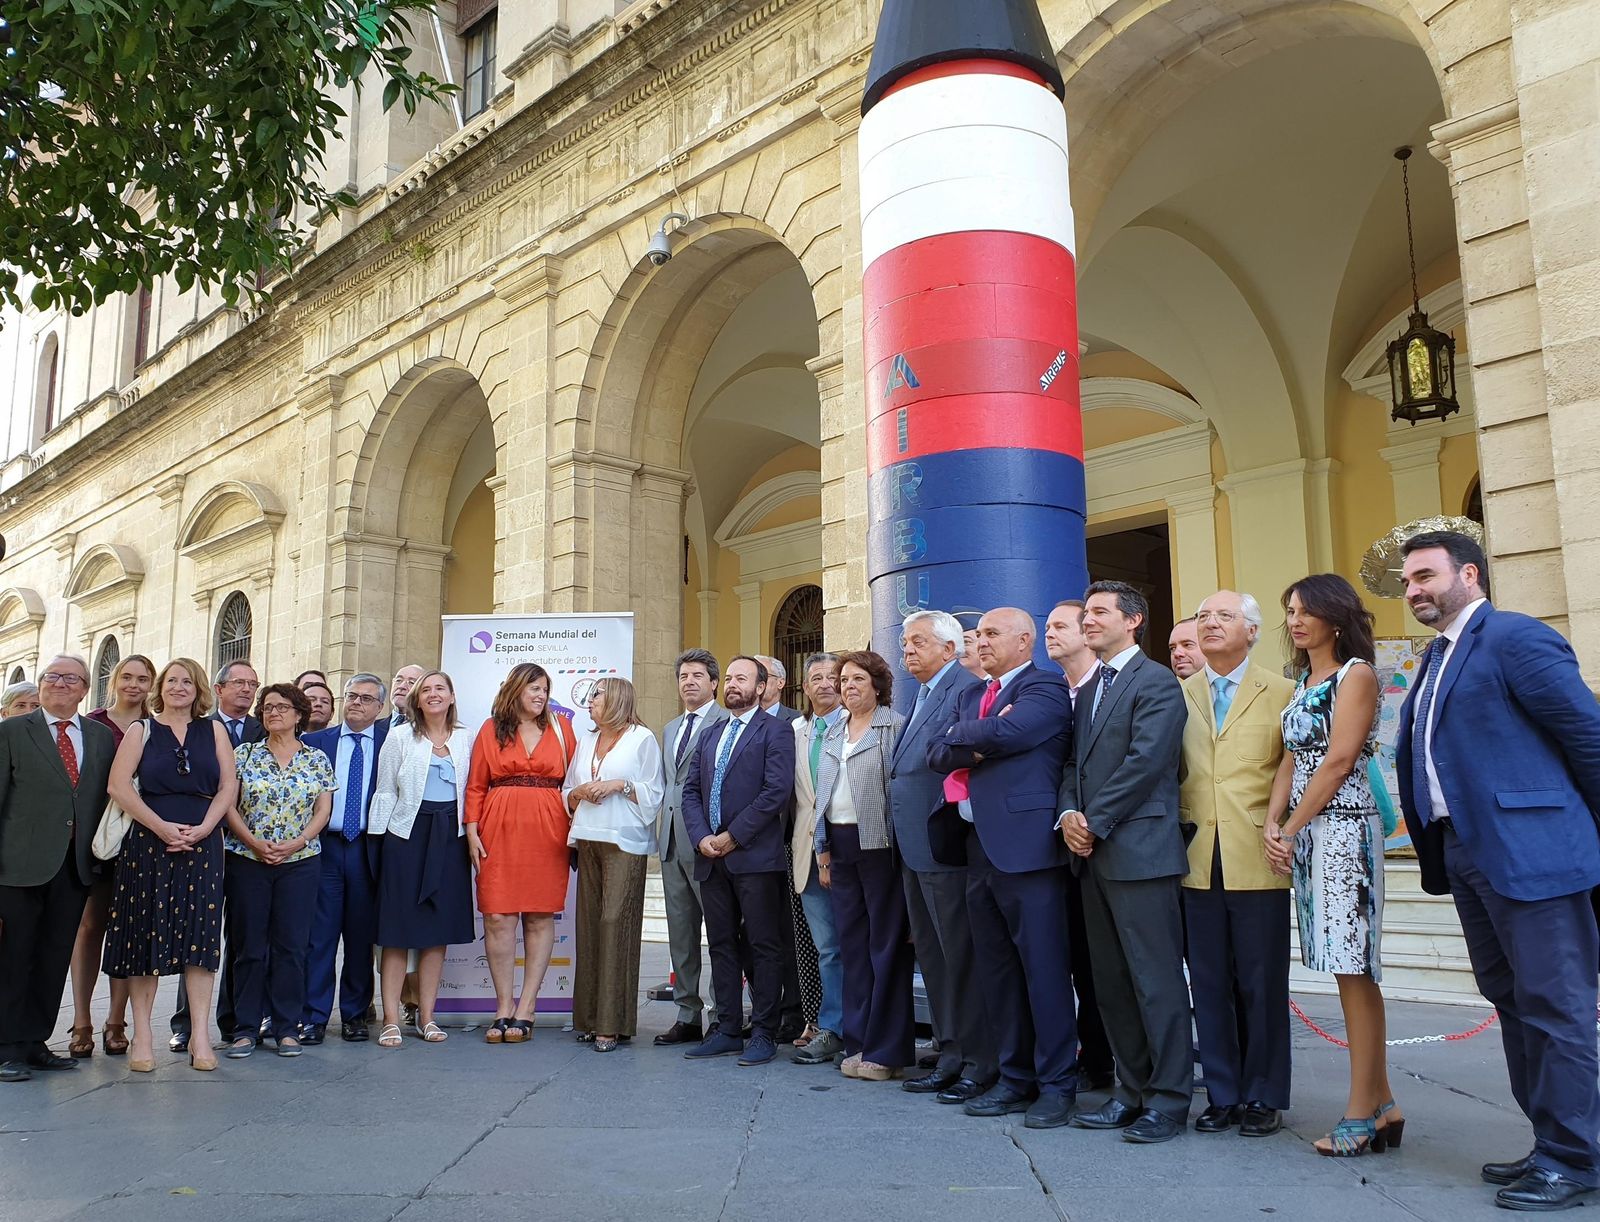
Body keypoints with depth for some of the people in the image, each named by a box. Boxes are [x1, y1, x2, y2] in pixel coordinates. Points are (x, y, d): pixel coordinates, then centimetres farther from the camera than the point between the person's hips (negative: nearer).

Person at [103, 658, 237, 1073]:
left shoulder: (214, 730, 10)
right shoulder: (141, 730, 7)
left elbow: (228, 786, 4)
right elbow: (118, 784, -4)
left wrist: (203, 829, -10)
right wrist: (162, 827, -13)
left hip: (202, 844, 1)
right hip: (149, 844, 0)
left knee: (200, 934, -2)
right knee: (145, 932, 1)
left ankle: (200, 1034, 0)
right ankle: (142, 1034, 8)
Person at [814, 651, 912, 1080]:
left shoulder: (896, 727, -5)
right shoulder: (833, 733, 16)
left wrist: (903, 849, -15)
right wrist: (823, 851, 13)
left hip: (880, 845, -6)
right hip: (840, 846, 7)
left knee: (886, 945, -1)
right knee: (851, 944, 10)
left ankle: (886, 1049, 6)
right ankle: (858, 1042, 18)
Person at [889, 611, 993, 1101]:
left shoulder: (966, 689, -12)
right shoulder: (922, 697, 19)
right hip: (915, 850, 10)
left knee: (961, 956, -2)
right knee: (932, 955, 14)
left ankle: (981, 1062, 8)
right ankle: (952, 1055, 24)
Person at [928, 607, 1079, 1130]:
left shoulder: (1045, 689, -3)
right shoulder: (970, 696, 20)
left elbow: (1005, 734, -21)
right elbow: (938, 753, 8)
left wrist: (962, 737, -2)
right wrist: (979, 741, -9)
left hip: (1025, 846, -8)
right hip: (978, 847, 8)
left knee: (1044, 968, -3)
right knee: (995, 971, 12)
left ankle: (1056, 1083, 7)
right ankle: (1015, 1077, 21)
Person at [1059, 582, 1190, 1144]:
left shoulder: (1157, 682, -6)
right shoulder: (1090, 689, 20)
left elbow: (1146, 762, -15)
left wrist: (1094, 823, -13)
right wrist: (1068, 813, -1)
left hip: (1139, 850, -8)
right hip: (1094, 853, 9)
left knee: (1157, 981, -3)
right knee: (1111, 983, 12)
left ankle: (1169, 1101, 6)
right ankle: (1132, 1091, 22)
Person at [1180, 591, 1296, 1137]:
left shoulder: (1281, 693, 2)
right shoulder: (1179, 695, 12)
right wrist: (1178, 823, 5)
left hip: (1257, 862, -3)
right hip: (1198, 862, 3)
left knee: (1261, 984, 4)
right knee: (1209, 984, 8)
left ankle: (1263, 1097, 17)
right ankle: (1223, 1094, 20)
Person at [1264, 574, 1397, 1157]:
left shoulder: (1356, 675, -6)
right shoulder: (1303, 683, 18)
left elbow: (1338, 761, -12)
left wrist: (1292, 829, -11)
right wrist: (1272, 825, -1)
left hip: (1343, 829, -8)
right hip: (1303, 833, 8)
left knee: (1352, 968, -5)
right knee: (1352, 971, 10)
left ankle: (1362, 1113, 1)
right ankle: (1382, 1104, 17)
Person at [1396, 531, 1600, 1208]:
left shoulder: (1516, 637, -10)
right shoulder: (1438, 657, 17)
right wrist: (1435, 852, 15)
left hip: (1528, 852, -10)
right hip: (1466, 852, 10)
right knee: (1513, 1001, 16)